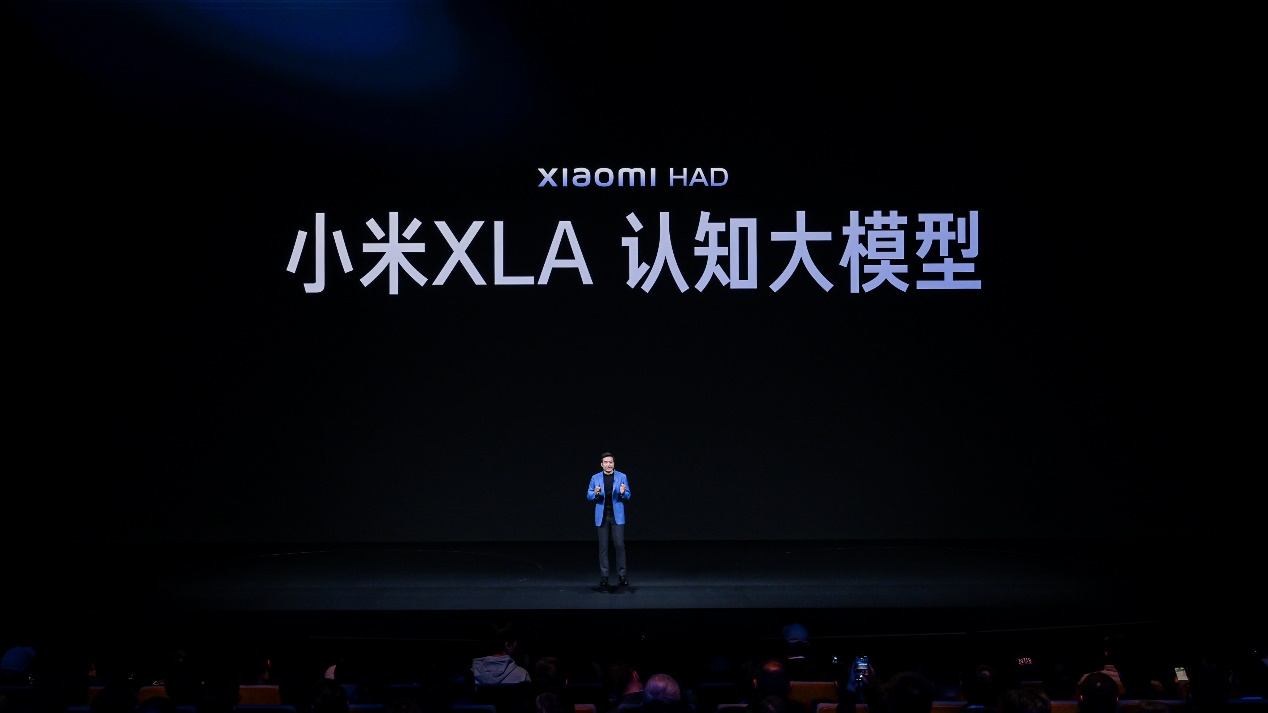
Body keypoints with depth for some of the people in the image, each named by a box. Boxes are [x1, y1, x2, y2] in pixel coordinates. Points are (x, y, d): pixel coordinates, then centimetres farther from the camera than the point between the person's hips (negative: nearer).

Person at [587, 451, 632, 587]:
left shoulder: (622, 477, 2)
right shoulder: (595, 478, 4)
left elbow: (628, 496, 2)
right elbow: (588, 496, 4)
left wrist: (623, 493, -21)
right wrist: (596, 493, -18)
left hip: (617, 516, -1)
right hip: (602, 516, 1)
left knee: (620, 544, -6)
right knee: (603, 546, 3)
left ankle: (622, 575, 1)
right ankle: (604, 576, 8)